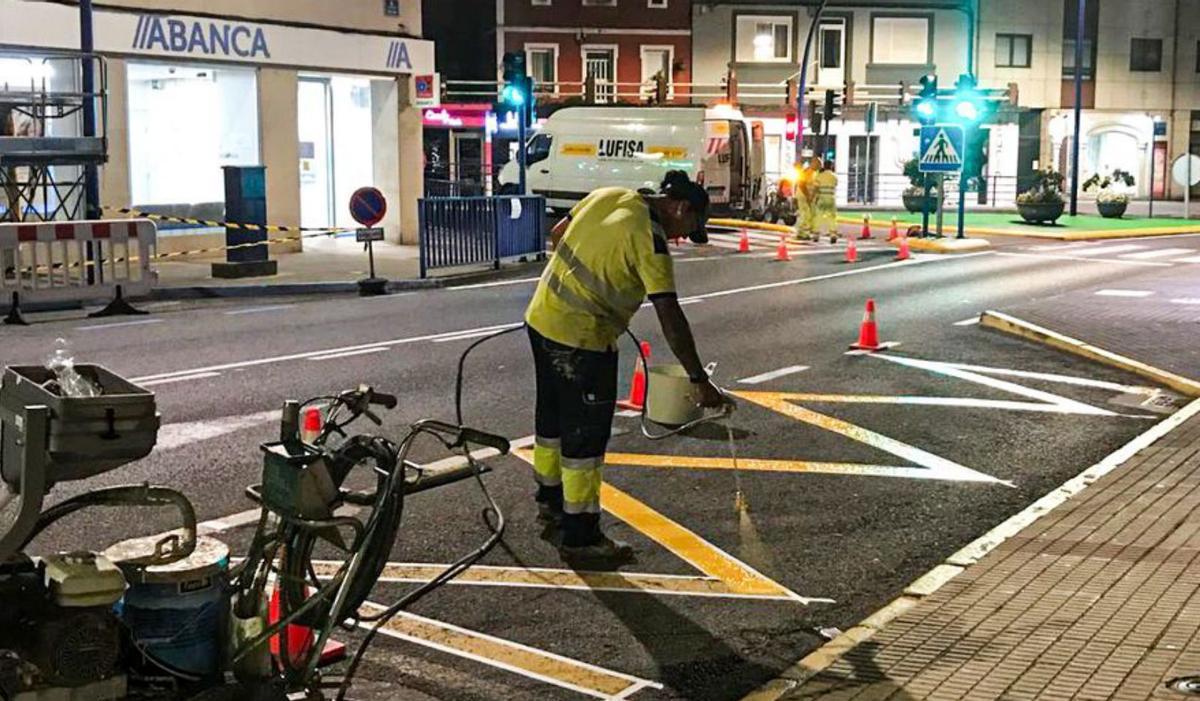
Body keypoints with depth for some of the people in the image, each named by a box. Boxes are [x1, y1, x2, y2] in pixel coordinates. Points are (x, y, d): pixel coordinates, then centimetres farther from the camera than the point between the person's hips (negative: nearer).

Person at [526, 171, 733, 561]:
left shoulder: (609, 196, 3)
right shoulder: (650, 240, -20)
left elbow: (557, 235, 16)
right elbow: (670, 318, -24)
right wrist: (699, 381, -23)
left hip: (541, 318, 9)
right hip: (582, 341, -9)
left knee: (553, 417, 23)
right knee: (586, 435, 1)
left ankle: (550, 501, 42)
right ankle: (580, 536, 9)